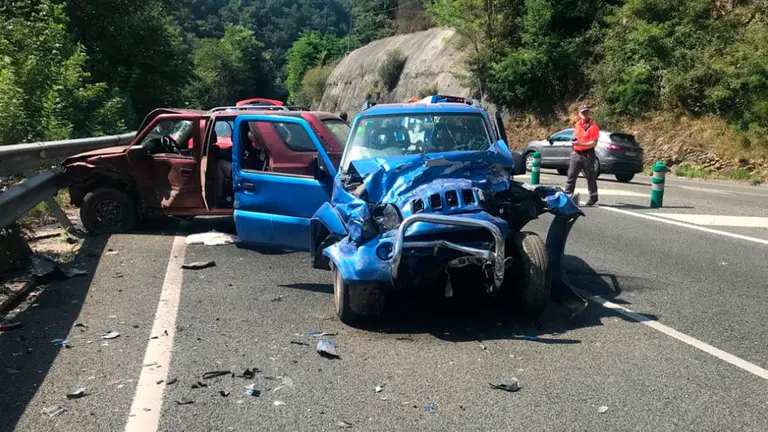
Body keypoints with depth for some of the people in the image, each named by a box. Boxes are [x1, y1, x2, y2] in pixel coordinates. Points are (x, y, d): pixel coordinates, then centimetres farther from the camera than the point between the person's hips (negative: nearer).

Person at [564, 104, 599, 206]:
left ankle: (593, 197, 18)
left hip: (588, 154, -5)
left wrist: (580, 144, -25)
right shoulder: (577, 125, 12)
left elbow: (594, 143, -14)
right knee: (571, 176, -1)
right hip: (576, 154, 5)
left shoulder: (593, 126, -8)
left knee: (591, 178, 6)